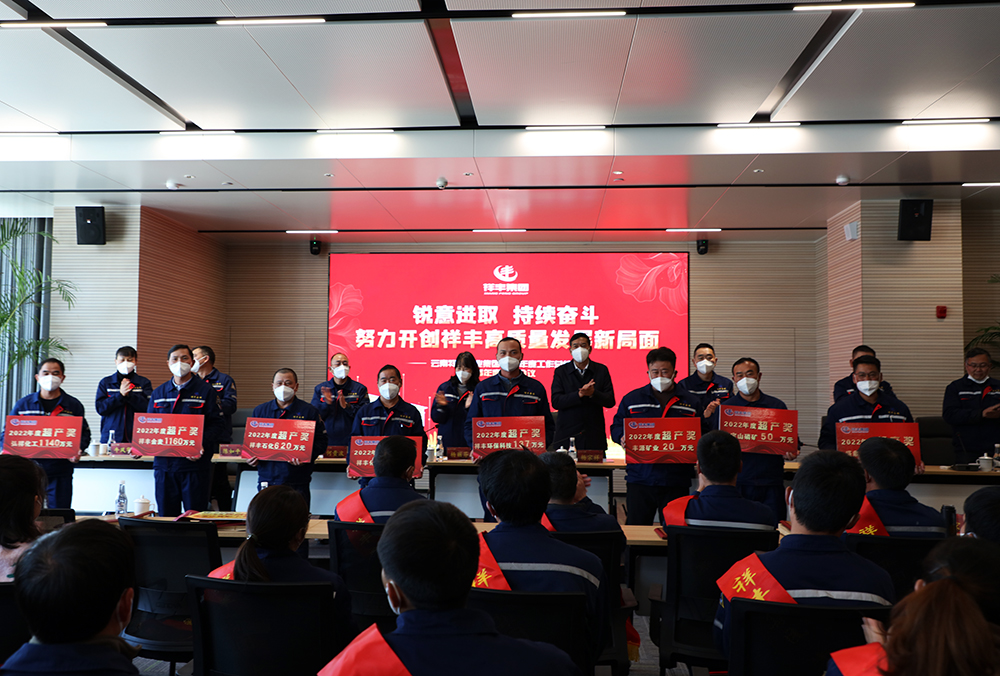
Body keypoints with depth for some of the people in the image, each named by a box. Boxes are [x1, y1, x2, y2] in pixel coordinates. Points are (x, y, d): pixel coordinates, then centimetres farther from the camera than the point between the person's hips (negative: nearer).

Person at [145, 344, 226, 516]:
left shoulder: (205, 391, 2)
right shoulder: (158, 393, 15)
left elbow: (217, 425, -5)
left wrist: (202, 444, -20)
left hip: (195, 465, -4)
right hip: (164, 462, 4)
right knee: (166, 516, 9)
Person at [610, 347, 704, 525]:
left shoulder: (691, 403, 8)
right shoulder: (631, 399, 8)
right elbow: (616, 427, 12)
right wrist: (623, 439, -9)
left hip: (676, 481, 0)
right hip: (640, 477, 0)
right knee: (636, 527, 5)